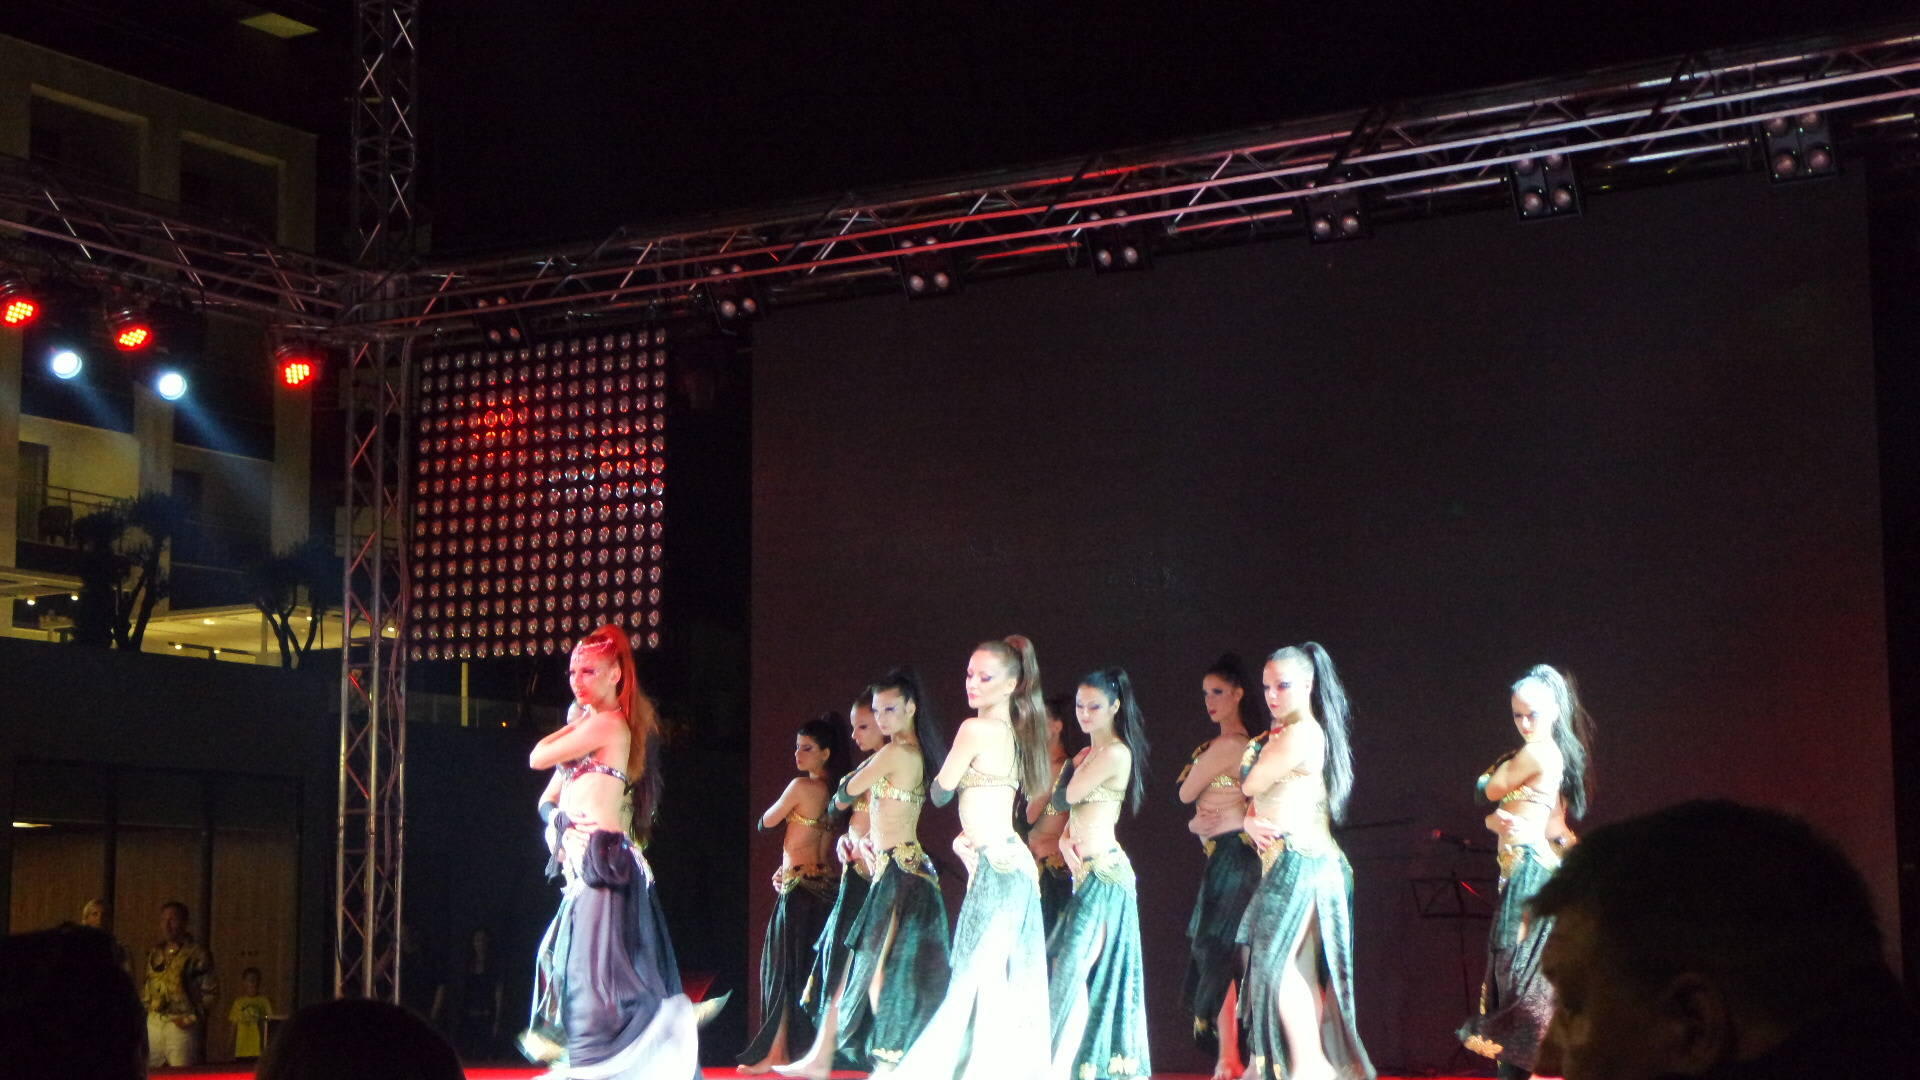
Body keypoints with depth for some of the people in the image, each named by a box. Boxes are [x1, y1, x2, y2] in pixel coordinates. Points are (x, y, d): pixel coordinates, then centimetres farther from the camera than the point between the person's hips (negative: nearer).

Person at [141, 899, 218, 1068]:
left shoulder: (196, 953, -3)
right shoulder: (154, 954, 16)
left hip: (181, 1024, -6)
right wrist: (145, 1008, 10)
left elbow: (210, 991, -4)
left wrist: (193, 1018, -10)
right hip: (153, 1022, 6)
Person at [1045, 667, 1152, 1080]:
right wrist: (1066, 840, 1)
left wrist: (1079, 765, 6)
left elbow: (1068, 795, -11)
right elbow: (1073, 810, 17)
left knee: (1072, 968, -13)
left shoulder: (1115, 753, -11)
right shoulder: (1089, 754, 17)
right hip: (1086, 869, 10)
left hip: (1103, 869, -10)